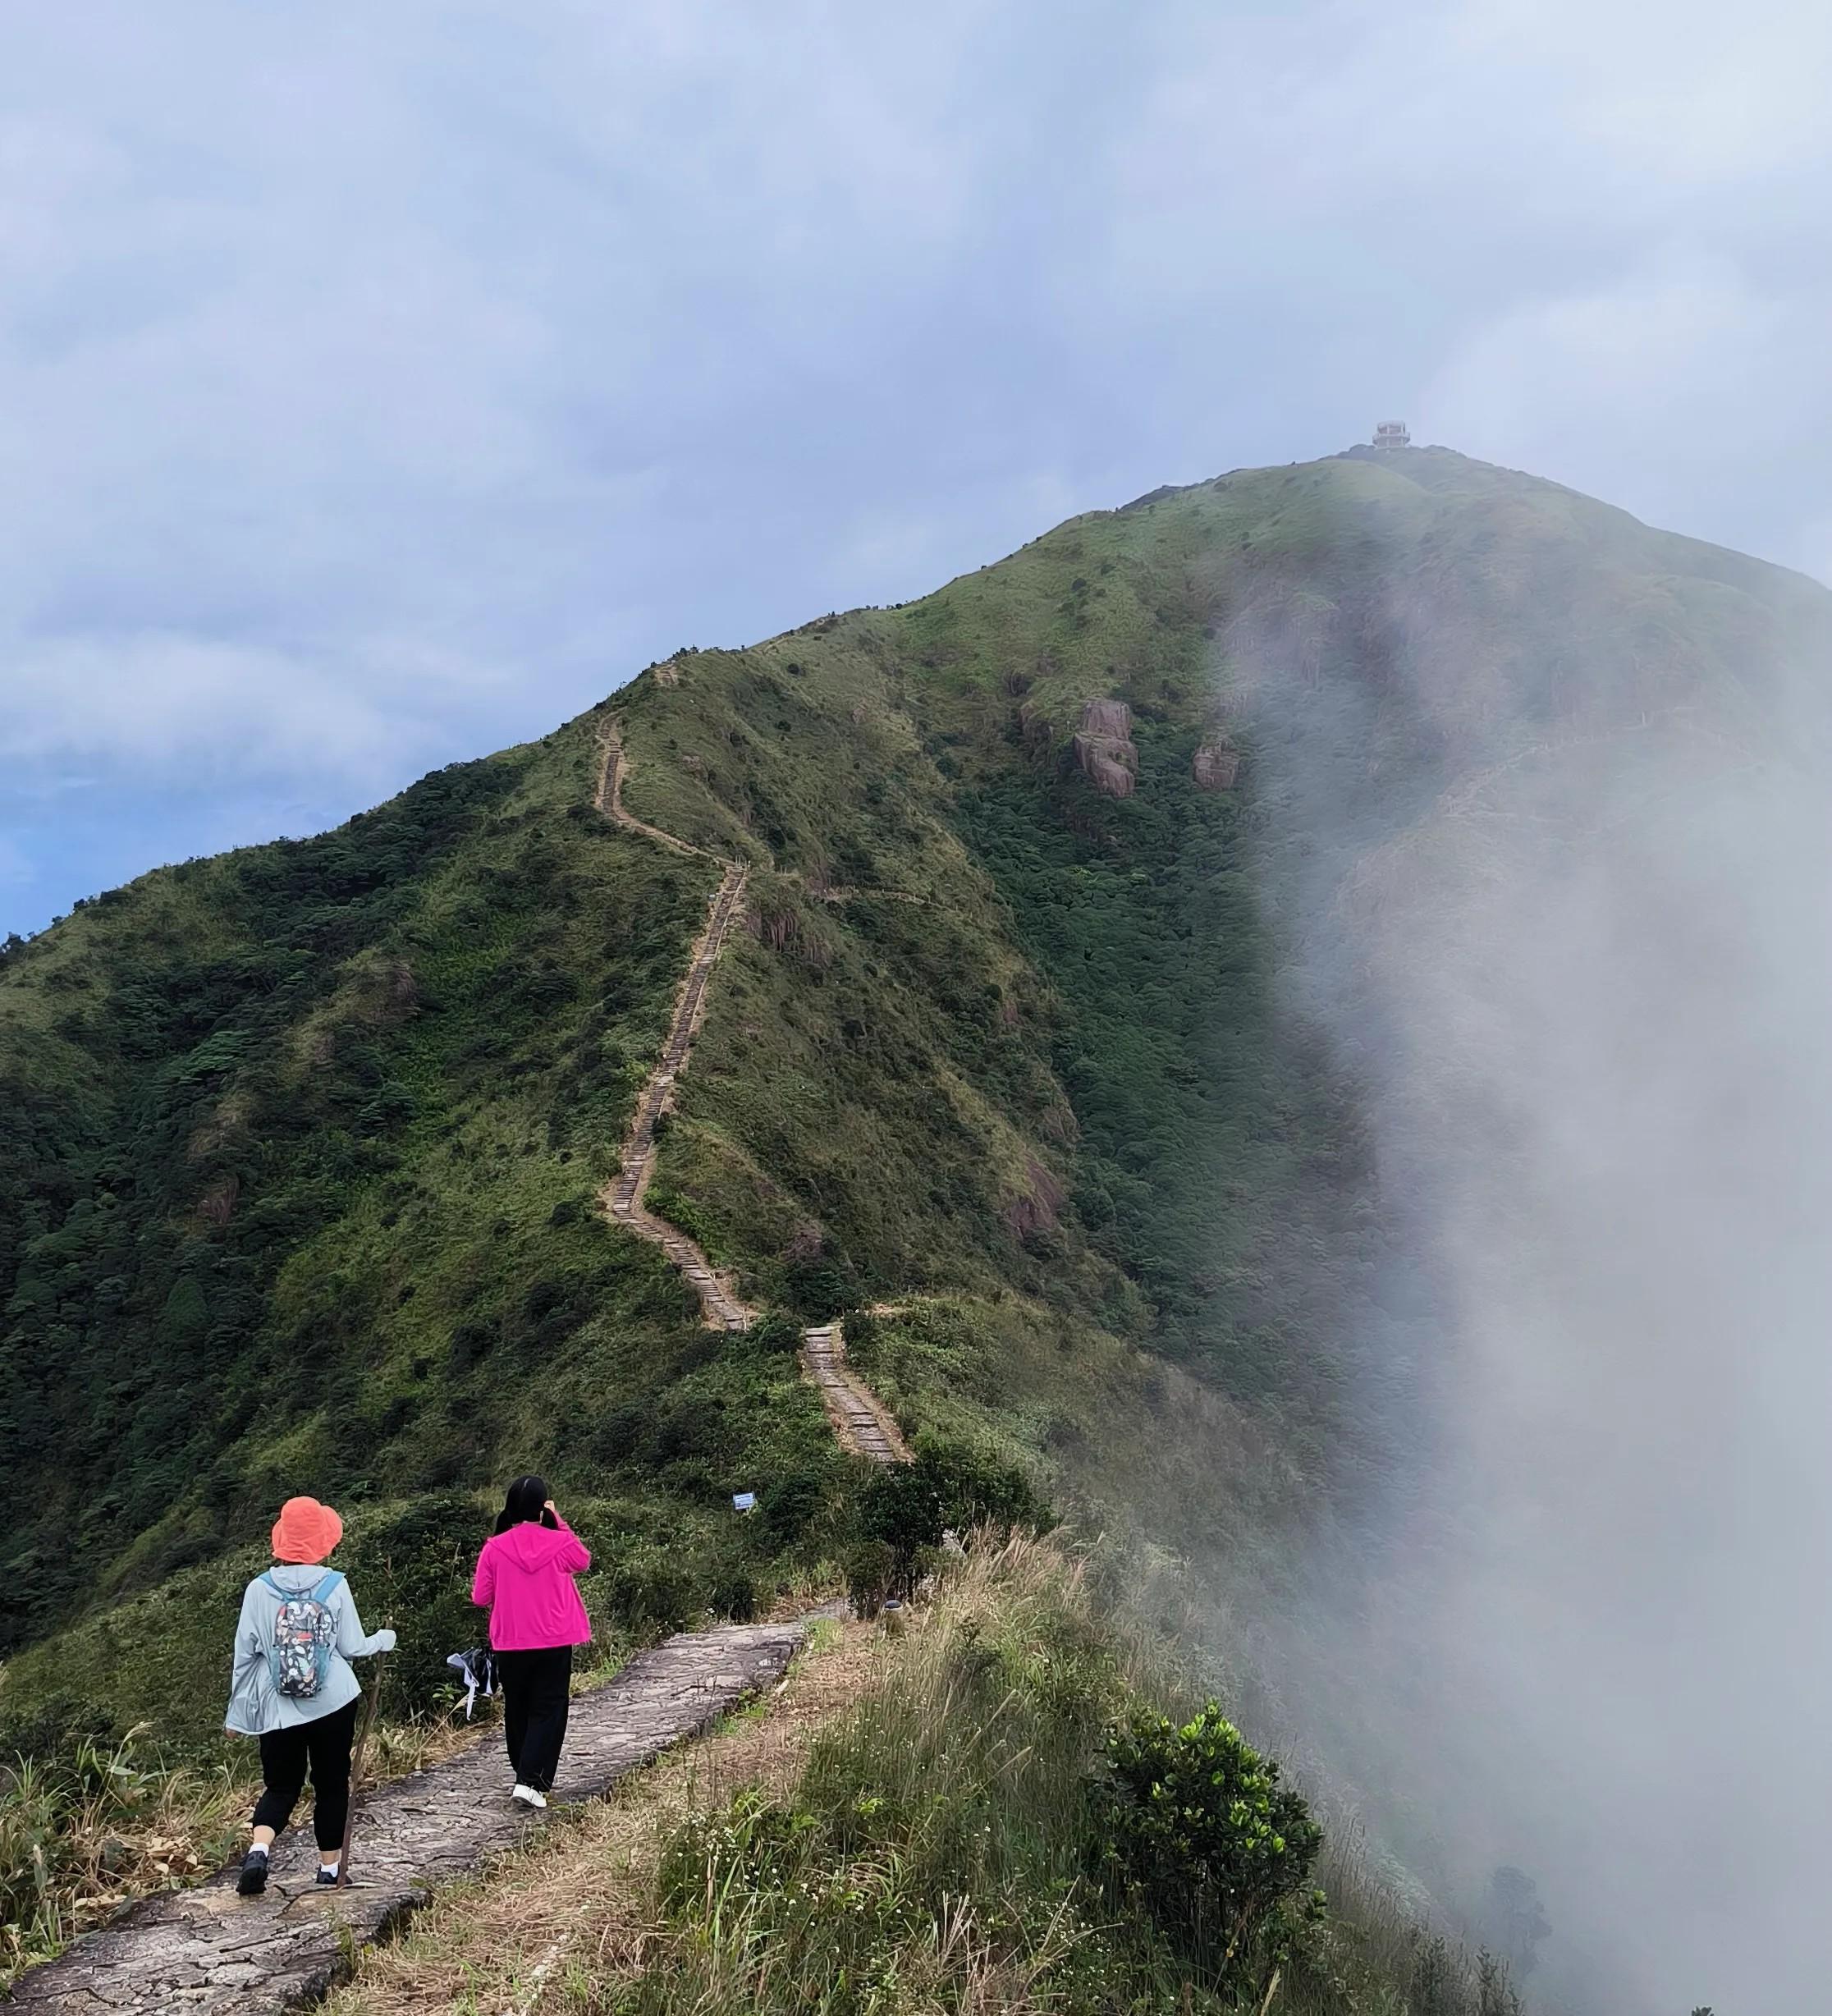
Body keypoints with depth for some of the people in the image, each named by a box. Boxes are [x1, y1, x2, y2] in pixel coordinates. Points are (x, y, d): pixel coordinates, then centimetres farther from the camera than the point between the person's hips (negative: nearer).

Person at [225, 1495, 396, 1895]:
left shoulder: (259, 1590, -4)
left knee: (281, 1787, 12)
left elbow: (245, 1655, -1)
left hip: (278, 1710, 1)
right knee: (331, 1786, 13)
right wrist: (385, 1639, 19)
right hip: (333, 1704, -1)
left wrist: (237, 1713, 10)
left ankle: (257, 1850, -12)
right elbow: (353, 1648, -2)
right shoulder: (335, 1585, -7)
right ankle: (330, 1868, 19)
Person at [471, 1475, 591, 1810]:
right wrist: (558, 1521, 9)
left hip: (510, 1644, 1)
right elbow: (583, 1562, 14)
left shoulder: (494, 1548, -9)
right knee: (548, 1711, 4)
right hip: (555, 1643, -1)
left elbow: (480, 1597, -1)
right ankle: (531, 1781, -9)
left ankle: (526, 1774, 29)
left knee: (517, 1711, 18)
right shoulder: (559, 1543, -9)